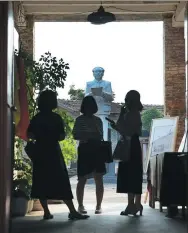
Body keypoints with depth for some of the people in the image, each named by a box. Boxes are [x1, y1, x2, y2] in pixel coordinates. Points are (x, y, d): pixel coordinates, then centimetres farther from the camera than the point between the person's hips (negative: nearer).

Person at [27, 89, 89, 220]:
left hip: (40, 152, 4)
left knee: (41, 182, 7)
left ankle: (46, 212, 5)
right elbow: (62, 136, -10)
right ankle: (73, 211, -4)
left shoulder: (36, 118, 4)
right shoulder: (56, 118, -6)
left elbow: (30, 135, 0)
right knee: (61, 182, -3)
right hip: (53, 152, -4)